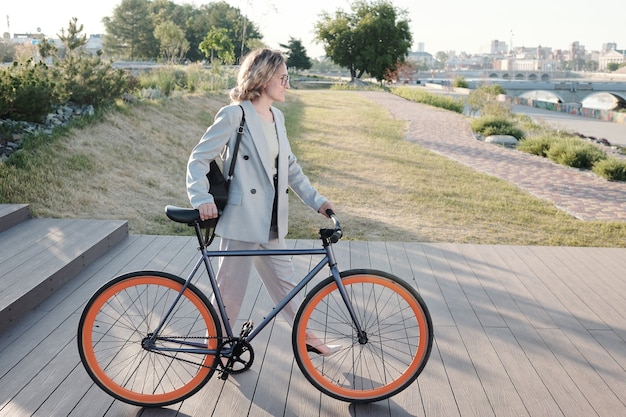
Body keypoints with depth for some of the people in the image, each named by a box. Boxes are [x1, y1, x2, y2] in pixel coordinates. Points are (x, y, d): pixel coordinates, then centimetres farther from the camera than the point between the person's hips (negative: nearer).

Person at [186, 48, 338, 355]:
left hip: (271, 222, 7)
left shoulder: (276, 117, 10)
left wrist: (316, 200, 7)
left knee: (283, 279, 19)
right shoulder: (234, 115, -12)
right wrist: (202, 198, -24)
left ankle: (306, 336, 33)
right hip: (241, 220, -7)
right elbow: (198, 159, -11)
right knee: (231, 288, 6)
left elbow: (290, 166, 15)